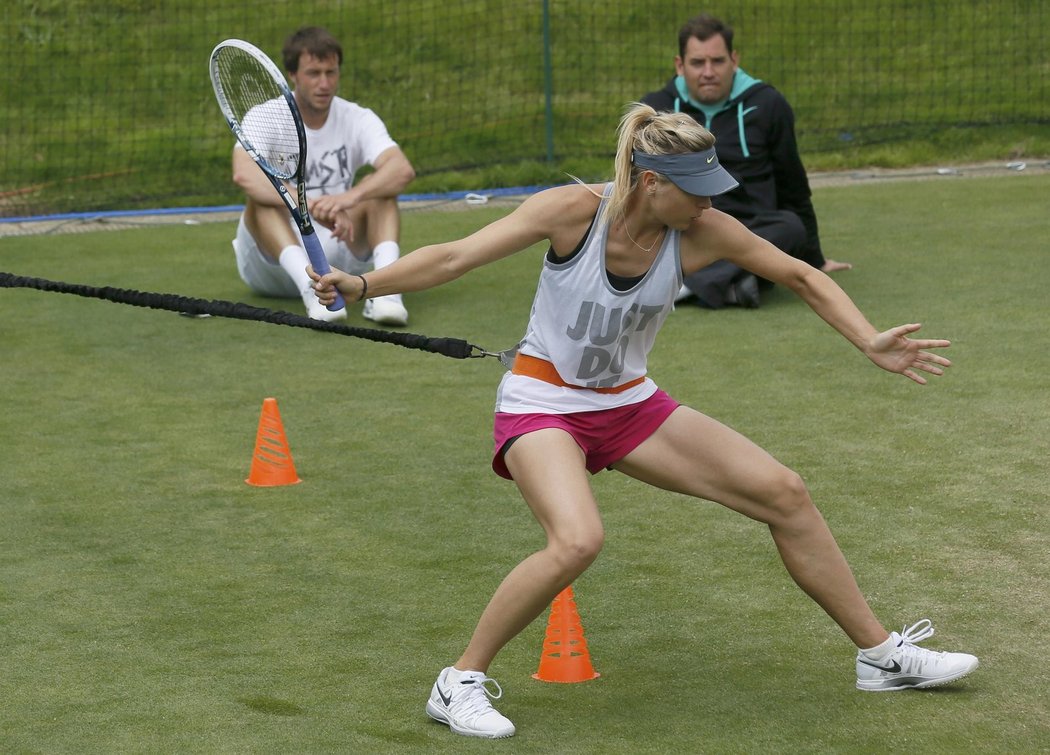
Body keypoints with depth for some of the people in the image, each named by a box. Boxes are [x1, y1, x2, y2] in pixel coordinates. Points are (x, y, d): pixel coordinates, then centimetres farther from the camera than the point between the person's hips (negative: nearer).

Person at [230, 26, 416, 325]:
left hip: (337, 250, 2)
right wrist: (312, 205, -46)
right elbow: (244, 173, -33)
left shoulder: (357, 119, -3)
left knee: (380, 190, -20)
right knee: (262, 195, -30)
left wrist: (350, 197, -43)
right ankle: (311, 287, -50)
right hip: (272, 259, -2)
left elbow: (403, 170, -23)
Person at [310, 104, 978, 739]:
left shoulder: (702, 232, -12)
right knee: (577, 541, -34)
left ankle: (882, 655, 17)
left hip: (631, 405, 5)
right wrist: (362, 284, -30)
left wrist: (870, 342, -11)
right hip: (542, 403, -5)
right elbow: (456, 257, -19)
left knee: (784, 494, 0)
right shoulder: (574, 211, -21)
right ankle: (460, 683, -16)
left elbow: (803, 277, 1)